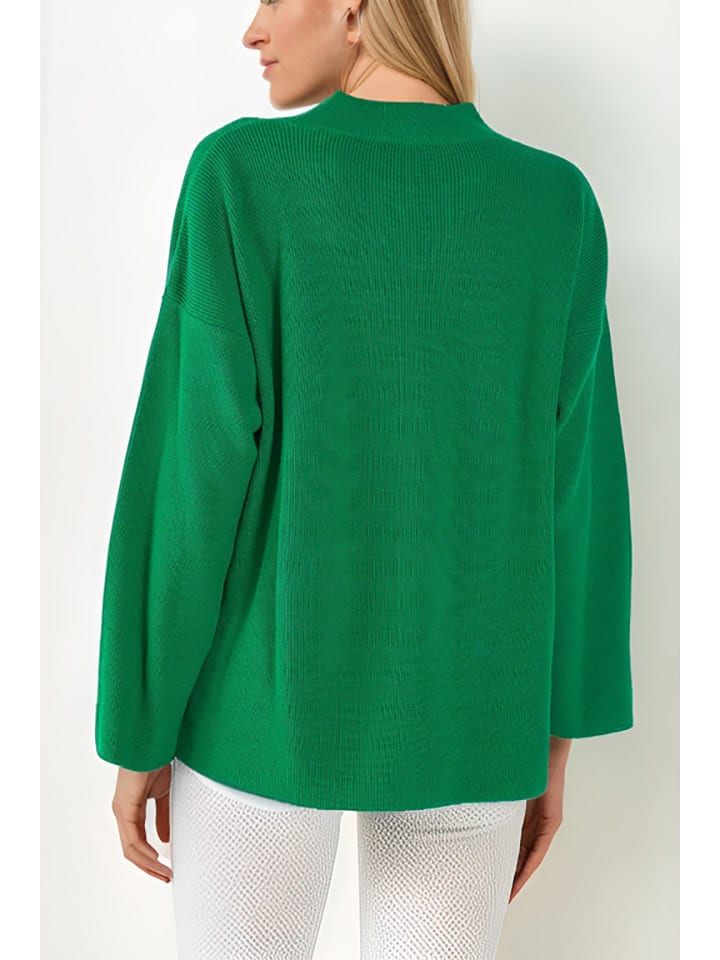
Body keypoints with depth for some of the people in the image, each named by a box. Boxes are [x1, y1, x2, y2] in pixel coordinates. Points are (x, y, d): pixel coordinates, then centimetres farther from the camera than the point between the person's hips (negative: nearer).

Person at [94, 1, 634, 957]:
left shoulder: (241, 173, -11)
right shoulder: (557, 202, -1)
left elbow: (194, 473, -13)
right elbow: (572, 484, -1)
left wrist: (139, 734, -1)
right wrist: (554, 742, 9)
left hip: (273, 700, -2)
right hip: (461, 715, 3)